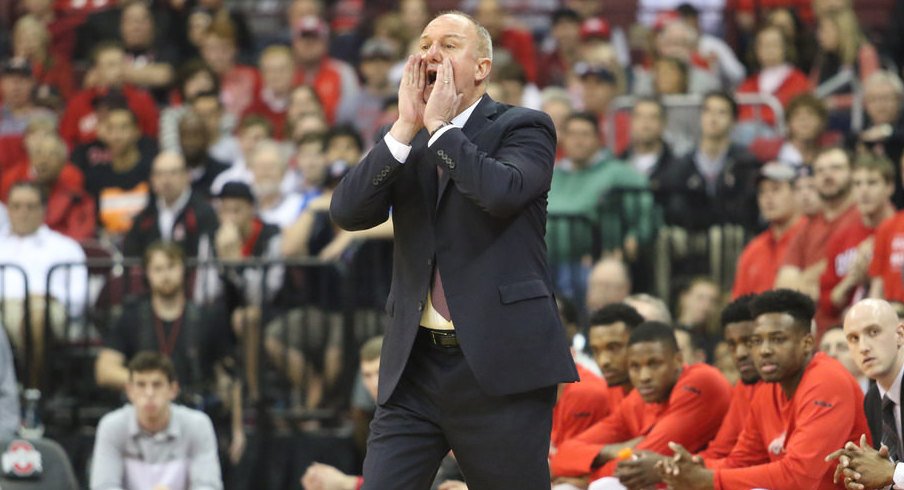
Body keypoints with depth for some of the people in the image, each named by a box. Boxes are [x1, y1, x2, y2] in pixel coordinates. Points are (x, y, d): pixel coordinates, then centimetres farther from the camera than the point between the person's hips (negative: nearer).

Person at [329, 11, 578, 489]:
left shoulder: (524, 127, 1)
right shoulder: (402, 141, 15)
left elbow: (503, 192, -20)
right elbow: (347, 212, -1)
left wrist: (440, 126, -10)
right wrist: (406, 128, -7)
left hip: (500, 365, -4)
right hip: (415, 366, 4)